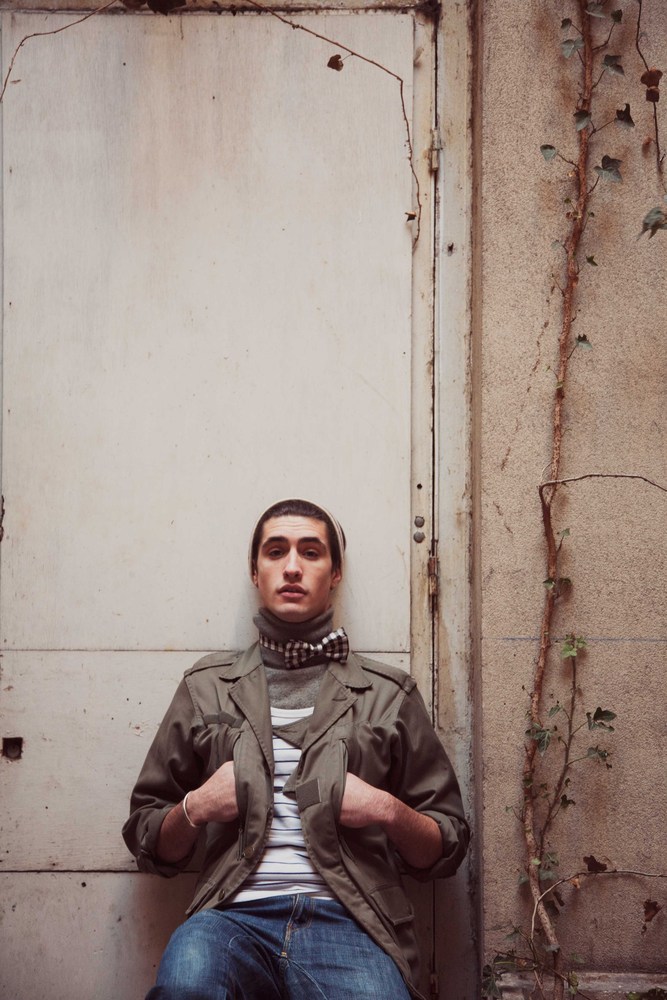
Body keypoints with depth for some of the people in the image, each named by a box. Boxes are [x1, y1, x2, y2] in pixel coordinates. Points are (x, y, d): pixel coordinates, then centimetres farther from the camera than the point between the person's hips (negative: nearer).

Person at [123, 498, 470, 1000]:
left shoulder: (389, 694, 15)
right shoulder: (207, 687, 17)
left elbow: (446, 850, 17)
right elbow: (149, 844, 20)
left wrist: (388, 811, -2)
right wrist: (195, 808, 0)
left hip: (349, 919, 0)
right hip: (236, 915, 1)